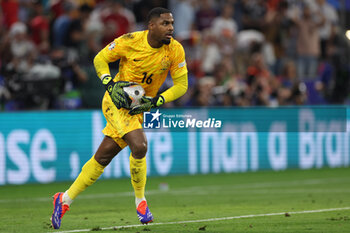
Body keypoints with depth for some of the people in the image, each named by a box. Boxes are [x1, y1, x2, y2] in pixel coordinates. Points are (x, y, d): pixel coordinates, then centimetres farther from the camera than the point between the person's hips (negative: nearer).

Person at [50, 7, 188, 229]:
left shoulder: (175, 50, -9)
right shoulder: (130, 42, -17)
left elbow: (181, 84, -2)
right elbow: (100, 59, -2)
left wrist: (155, 101, -14)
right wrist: (111, 85, -17)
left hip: (138, 108, 5)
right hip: (117, 100, -5)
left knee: (103, 157, 8)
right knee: (139, 145, -26)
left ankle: (65, 199, 21)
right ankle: (140, 200, -7)